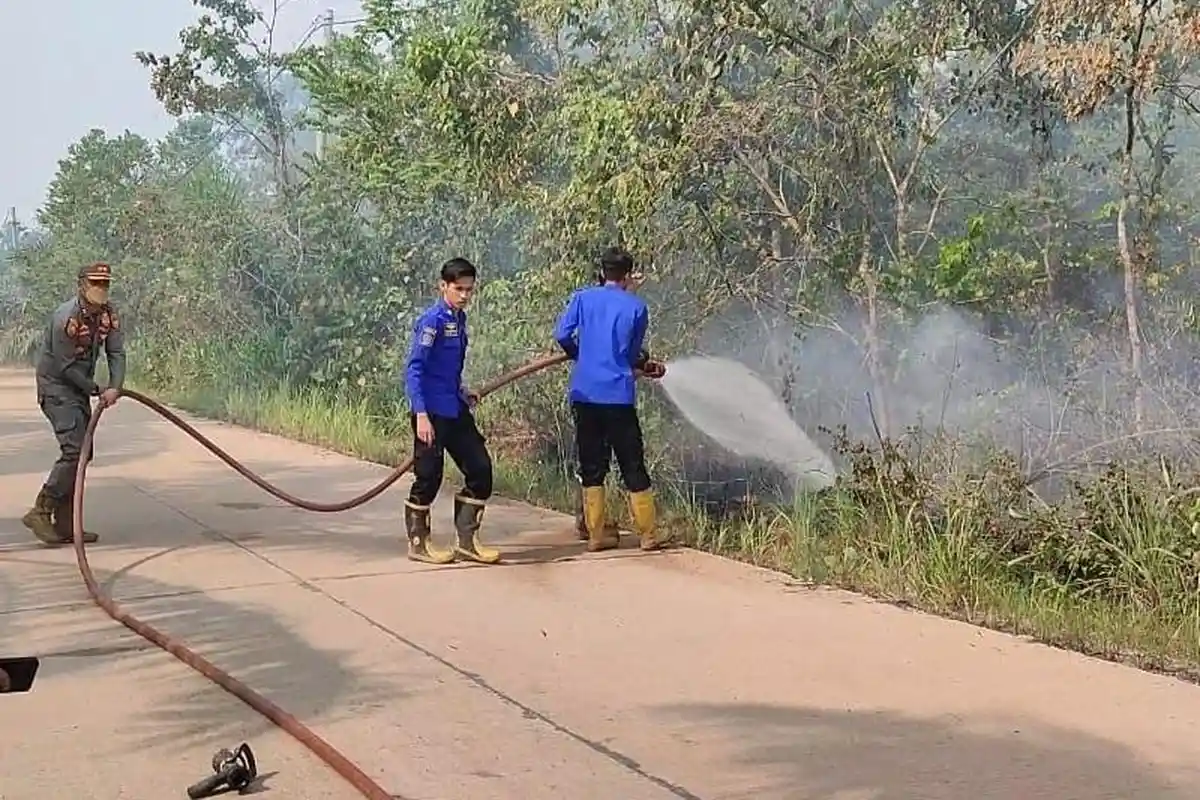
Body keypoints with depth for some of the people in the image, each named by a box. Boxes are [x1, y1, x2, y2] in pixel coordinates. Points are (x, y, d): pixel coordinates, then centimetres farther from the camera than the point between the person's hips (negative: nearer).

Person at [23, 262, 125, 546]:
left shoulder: (109, 314, 0)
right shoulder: (66, 317, -23)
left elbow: (117, 353, -6)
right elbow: (66, 366, -20)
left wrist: (115, 387, -22)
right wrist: (96, 390, -12)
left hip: (80, 388, 8)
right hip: (56, 387, -8)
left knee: (82, 454, 7)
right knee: (75, 451, -19)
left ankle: (65, 525, 12)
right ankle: (41, 511, -12)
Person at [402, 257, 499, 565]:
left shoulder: (459, 318, 11)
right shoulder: (432, 320, -14)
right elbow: (414, 368, -18)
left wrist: (462, 391, 14)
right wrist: (421, 415, -23)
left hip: (456, 411, 8)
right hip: (432, 412, -8)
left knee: (481, 470, 6)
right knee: (429, 477, 0)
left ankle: (466, 540, 14)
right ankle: (418, 543, 15)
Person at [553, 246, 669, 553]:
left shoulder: (583, 298, 4)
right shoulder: (636, 307, 1)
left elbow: (561, 334, -4)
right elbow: (633, 354, 9)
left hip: (584, 394, 2)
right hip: (618, 394, -2)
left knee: (591, 466, 9)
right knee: (633, 465, 5)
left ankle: (596, 533, 11)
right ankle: (648, 533, 9)